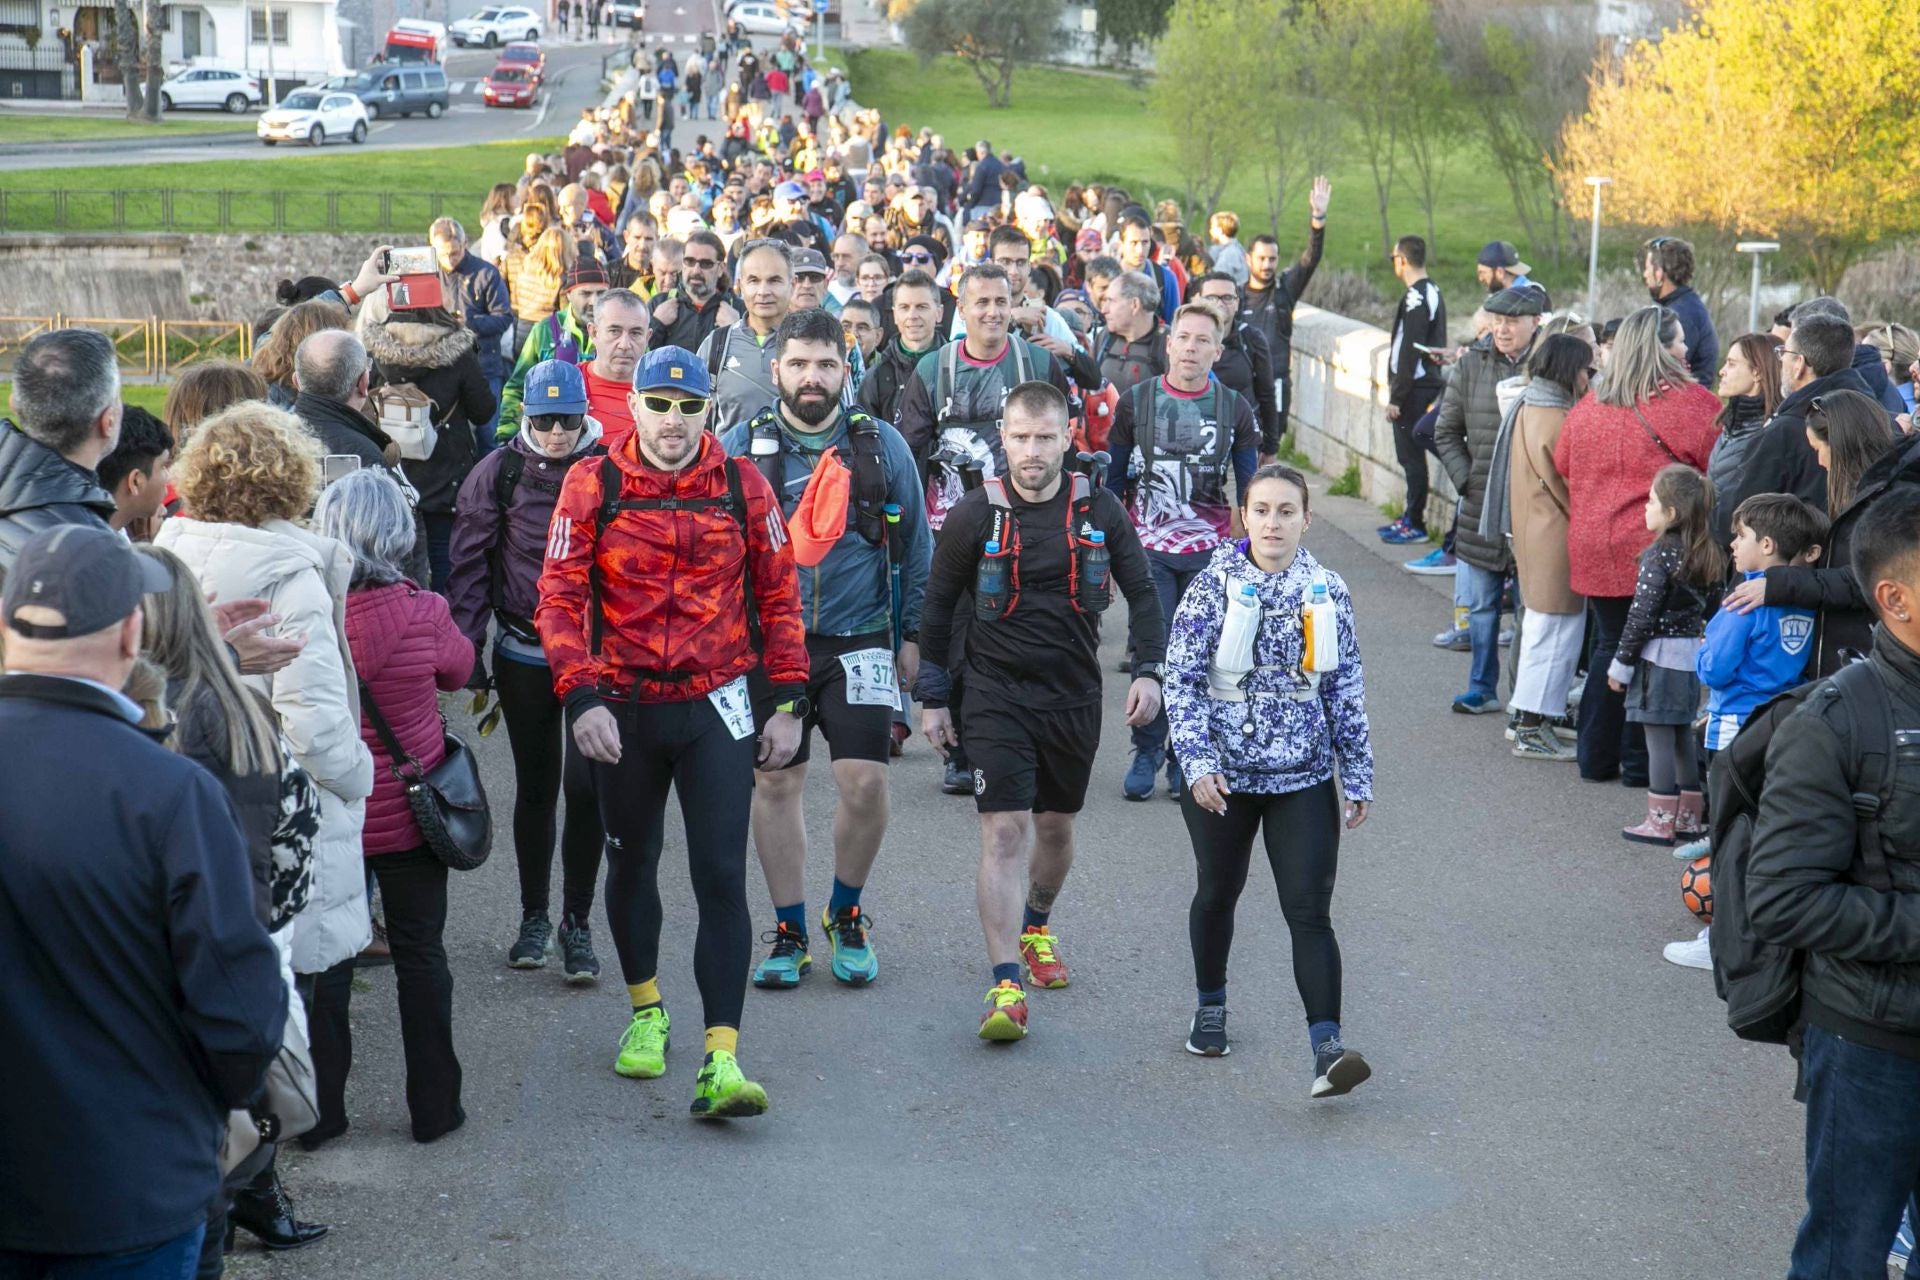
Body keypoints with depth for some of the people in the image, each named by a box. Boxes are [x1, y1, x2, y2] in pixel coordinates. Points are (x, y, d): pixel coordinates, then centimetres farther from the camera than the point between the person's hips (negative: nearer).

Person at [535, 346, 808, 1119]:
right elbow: (559, 599, -6)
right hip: (624, 708, 1)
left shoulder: (742, 488, -1)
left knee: (721, 876, -10)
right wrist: (581, 698, -17)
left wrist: (789, 702, 3)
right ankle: (646, 1012, 40)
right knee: (631, 866, 17)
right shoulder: (592, 488, -5)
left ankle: (721, 1061, -12)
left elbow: (778, 597, 7)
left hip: (715, 707, -1)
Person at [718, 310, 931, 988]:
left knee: (865, 782, -9)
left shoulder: (881, 444, 3)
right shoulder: (740, 447, 2)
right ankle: (789, 931, 17)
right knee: (776, 782, 4)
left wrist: (911, 634, 6)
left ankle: (846, 916, 15)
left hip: (859, 639, -1)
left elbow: (914, 545, 9)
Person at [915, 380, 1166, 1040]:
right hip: (995, 694, -3)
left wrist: (1148, 672, -2)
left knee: (1056, 825, 16)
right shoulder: (974, 514, -6)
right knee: (1004, 829, -13)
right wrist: (932, 697, 4)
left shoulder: (1099, 511, -1)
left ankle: (1036, 925, 45)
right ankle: (1006, 986, -16)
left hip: (1074, 694, 3)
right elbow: (937, 607, 4)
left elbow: (1142, 592, 9)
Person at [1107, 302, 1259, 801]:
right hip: (1149, 549, 0)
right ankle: (1147, 752, 9)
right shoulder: (1135, 402, 2)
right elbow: (1114, 477, 9)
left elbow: (1249, 489, 10)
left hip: (1210, 553, 1)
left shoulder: (1235, 409, 3)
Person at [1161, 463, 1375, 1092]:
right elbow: (1181, 679, -7)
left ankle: (1327, 1046, -14)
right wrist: (1198, 763, -15)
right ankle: (1210, 1006, 42)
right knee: (1218, 893, 19)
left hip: (1303, 778, 0)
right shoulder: (1214, 585, -7)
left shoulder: (1328, 591, -1)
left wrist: (1358, 777, 5)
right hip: (1221, 773, 0)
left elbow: (1346, 691, 5)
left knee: (1309, 911, -9)